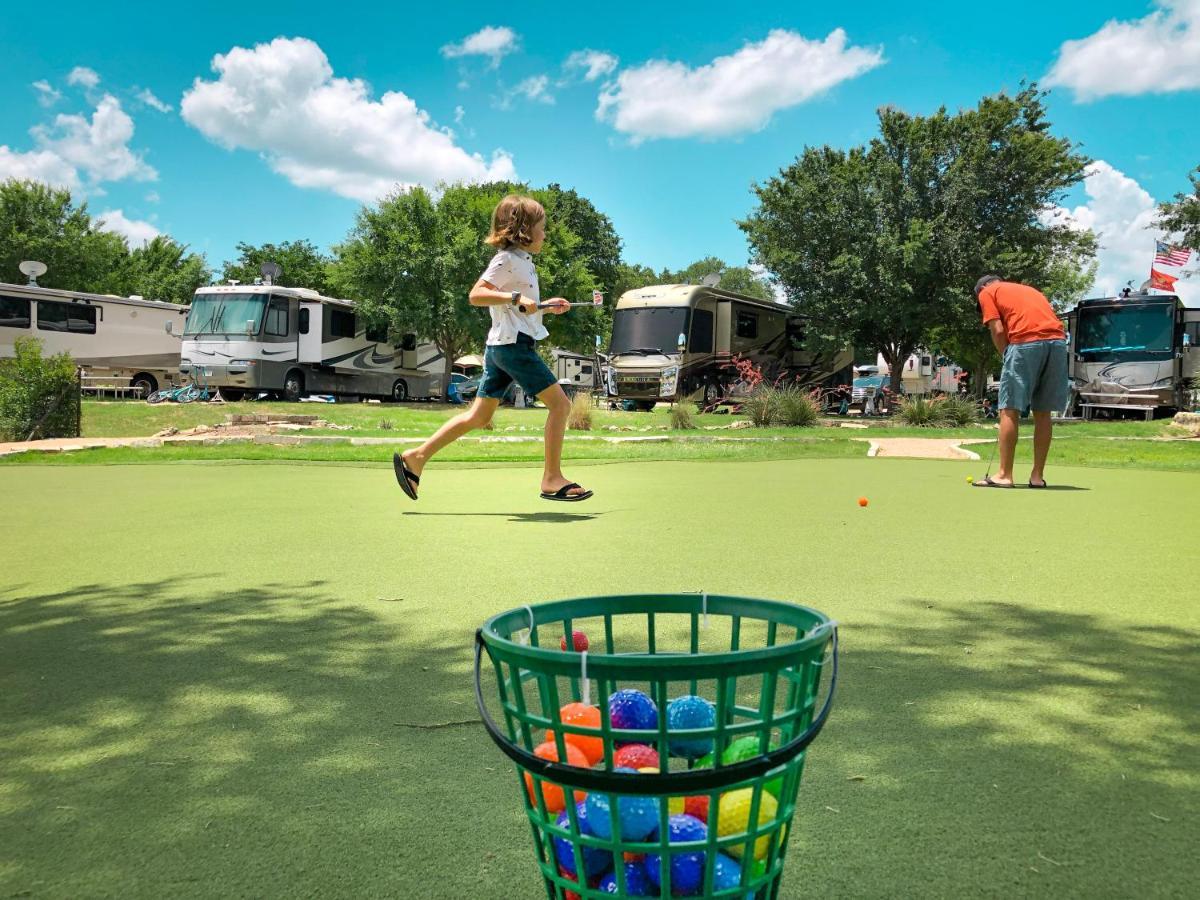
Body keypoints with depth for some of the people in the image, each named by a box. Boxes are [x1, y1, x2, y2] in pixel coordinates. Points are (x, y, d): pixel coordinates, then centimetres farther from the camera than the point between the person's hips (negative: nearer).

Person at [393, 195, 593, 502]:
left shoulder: (522, 261, 19)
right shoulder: (506, 259, -9)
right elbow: (476, 295, -19)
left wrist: (546, 306, 22)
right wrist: (516, 297, -26)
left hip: (501, 347, 10)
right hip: (514, 343, -10)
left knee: (479, 417, 10)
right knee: (560, 403, -6)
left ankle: (416, 457, 11)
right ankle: (552, 479, -3)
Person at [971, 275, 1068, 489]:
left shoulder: (987, 293, 16)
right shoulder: (1028, 289, 33)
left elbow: (998, 331, 2)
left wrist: (1007, 358, 12)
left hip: (1026, 341, -6)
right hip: (1058, 340, 6)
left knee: (1010, 410, 0)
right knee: (1042, 412, 11)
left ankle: (1004, 475, -1)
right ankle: (1037, 476, 13)